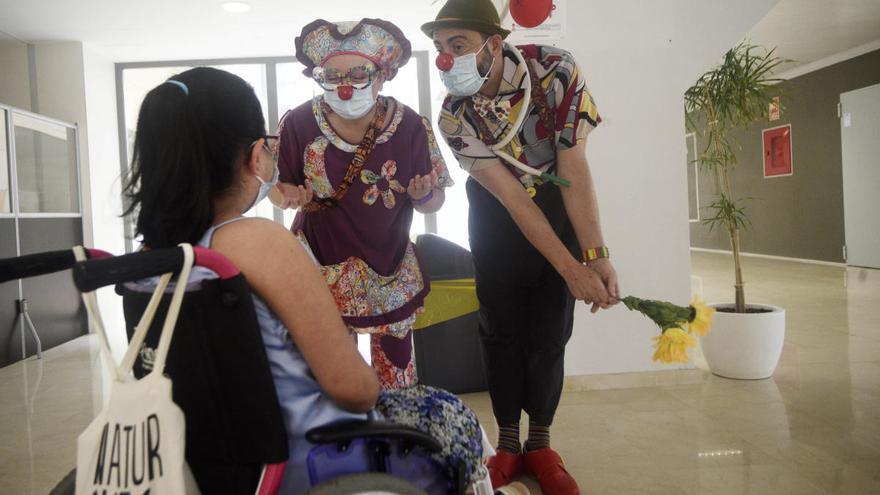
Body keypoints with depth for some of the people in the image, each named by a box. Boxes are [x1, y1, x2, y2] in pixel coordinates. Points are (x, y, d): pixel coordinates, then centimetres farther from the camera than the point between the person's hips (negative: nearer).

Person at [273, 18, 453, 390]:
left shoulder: (410, 126, -13)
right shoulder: (298, 124, -14)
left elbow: (434, 203, -4)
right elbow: (278, 185, 1)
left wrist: (422, 195, -26)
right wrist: (292, 196, -21)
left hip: (390, 271, 1)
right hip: (319, 267, 0)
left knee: (395, 368, 11)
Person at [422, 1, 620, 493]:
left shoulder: (556, 70, -26)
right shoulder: (454, 116, -22)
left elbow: (573, 168, -24)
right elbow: (510, 197, -23)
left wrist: (598, 256, -30)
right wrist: (573, 269, -26)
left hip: (559, 204, 0)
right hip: (497, 212, 1)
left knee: (550, 329, -2)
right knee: (501, 326, 0)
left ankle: (541, 443, 14)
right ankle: (508, 440, 16)